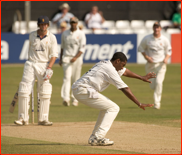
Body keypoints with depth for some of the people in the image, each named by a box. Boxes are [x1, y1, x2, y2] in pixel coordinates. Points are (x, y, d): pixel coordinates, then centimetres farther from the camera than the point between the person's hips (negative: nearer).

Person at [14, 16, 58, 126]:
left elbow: (54, 55, -5)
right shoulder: (32, 35, 6)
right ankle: (23, 118, -1)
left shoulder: (52, 37, -2)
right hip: (31, 64, 2)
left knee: (45, 93, -6)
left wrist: (49, 68, -16)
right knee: (24, 91, -6)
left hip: (44, 65, -2)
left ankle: (43, 119, 2)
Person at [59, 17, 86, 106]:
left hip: (77, 59, -1)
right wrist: (60, 59, 16)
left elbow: (82, 49, -8)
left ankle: (75, 99, 16)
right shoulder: (65, 34, 10)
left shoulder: (81, 34, -1)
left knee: (76, 79, 4)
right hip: (66, 58, 1)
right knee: (67, 77, -15)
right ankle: (65, 98, -27)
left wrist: (76, 57, -22)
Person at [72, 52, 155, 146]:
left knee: (106, 106, 21)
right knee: (113, 108, -5)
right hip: (84, 91, -10)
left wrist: (142, 78, 41)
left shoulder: (105, 64, 19)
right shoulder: (110, 70, -11)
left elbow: (124, 72, 34)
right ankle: (98, 138, -13)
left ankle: (94, 137, 15)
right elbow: (125, 89, -14)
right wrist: (139, 104, -12)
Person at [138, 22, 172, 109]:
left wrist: (166, 58, -14)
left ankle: (157, 103, -10)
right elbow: (140, 48, 8)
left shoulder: (164, 40, -3)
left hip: (161, 64, -2)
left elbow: (169, 51, 7)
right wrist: (146, 57, -8)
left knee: (158, 82, -17)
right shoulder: (147, 39, -2)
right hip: (150, 64, 2)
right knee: (152, 85, 5)